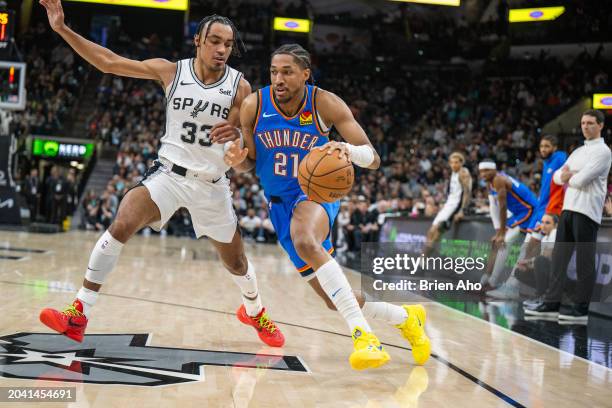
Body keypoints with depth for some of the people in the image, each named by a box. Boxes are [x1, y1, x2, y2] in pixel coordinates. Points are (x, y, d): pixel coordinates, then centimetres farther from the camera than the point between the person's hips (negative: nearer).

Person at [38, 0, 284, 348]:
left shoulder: (240, 87, -6)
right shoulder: (171, 71, -6)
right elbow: (109, 62, -6)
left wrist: (238, 135, -31)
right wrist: (63, 29, -14)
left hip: (212, 184, 1)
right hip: (170, 172, -1)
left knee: (236, 261, 12)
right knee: (122, 225, -25)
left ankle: (255, 312, 45)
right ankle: (78, 316, -21)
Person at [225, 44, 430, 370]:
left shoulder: (326, 104, -15)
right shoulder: (254, 105, -9)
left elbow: (374, 159, -18)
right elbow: (250, 163, 4)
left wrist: (350, 150, -42)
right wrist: (237, 160, -21)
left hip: (317, 194, -4)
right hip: (280, 206, 4)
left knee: (305, 241, -42)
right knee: (337, 302, 5)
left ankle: (363, 334, -40)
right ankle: (407, 319, 31)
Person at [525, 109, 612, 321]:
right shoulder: (578, 151, 21)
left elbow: (582, 180, -17)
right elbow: (557, 175, 17)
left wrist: (568, 177, 3)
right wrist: (563, 176, -5)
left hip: (587, 211, -8)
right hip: (568, 208, 8)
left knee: (584, 260, -2)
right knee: (560, 256, 8)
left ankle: (580, 306, 3)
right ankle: (552, 302, 12)